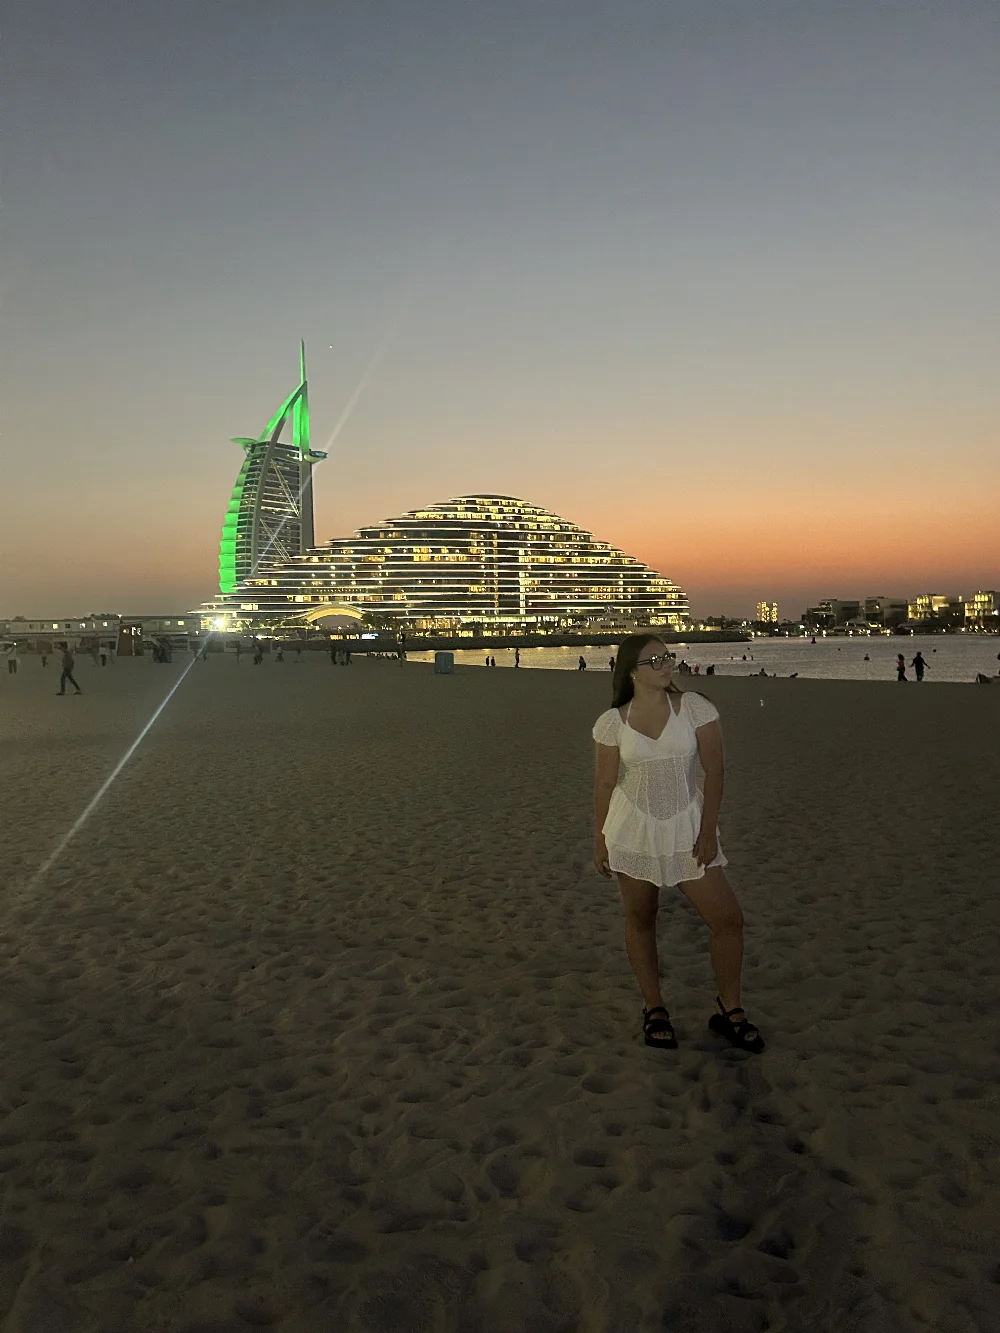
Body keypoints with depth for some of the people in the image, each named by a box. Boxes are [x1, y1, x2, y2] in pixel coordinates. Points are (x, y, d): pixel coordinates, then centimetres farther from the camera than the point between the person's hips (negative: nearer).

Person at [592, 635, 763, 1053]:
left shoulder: (694, 707, -6)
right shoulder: (613, 721, -5)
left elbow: (714, 771, -6)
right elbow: (604, 785, 1)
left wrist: (708, 830, -10)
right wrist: (599, 842, 4)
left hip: (686, 827, 0)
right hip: (632, 829, 0)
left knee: (728, 919, -1)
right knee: (640, 920, 10)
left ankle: (729, 1010, 20)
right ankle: (654, 1009, 29)